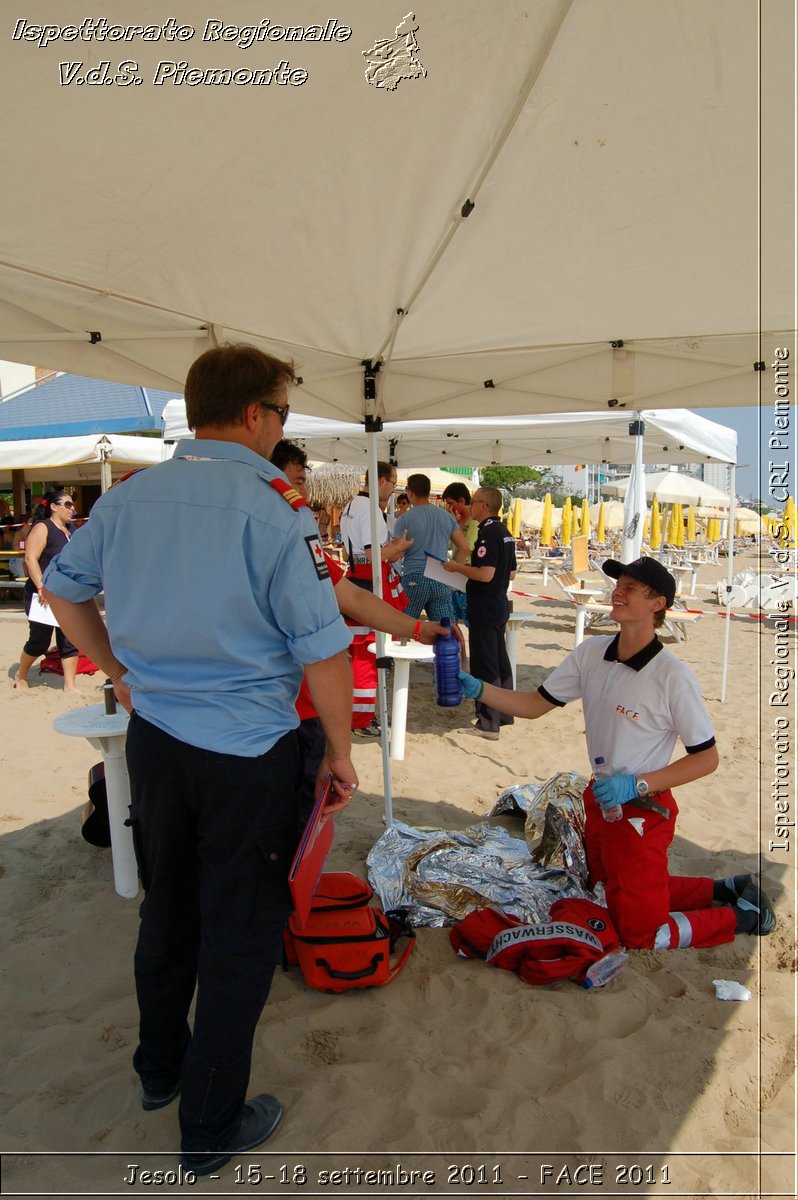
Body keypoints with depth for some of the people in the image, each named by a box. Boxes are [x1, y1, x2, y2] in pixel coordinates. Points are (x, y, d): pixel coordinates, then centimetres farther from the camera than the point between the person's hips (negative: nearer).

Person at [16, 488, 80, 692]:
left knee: (70, 641, 2)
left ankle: (70, 685, 7)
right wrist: (41, 587, -27)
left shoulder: (70, 530, 13)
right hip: (43, 596, -6)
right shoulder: (42, 528, -10)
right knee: (39, 642, 5)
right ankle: (21, 676, 29)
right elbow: (30, 559, -20)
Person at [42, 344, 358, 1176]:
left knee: (166, 909, 25)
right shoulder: (271, 507, -18)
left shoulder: (128, 497, 2)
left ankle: (160, 1067, 48)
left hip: (153, 738, 7)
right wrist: (339, 754, -6)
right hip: (247, 754, -6)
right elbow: (322, 650, -18)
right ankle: (212, 1129, 30)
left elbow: (61, 587, 15)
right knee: (240, 935, 11)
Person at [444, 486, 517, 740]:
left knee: (484, 666, -4)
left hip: (484, 609, -10)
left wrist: (457, 567, -13)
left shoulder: (488, 533, -18)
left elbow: (485, 574, -27)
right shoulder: (505, 533, 11)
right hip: (500, 605, 10)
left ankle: (488, 724, 1)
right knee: (500, 661, 16)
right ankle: (503, 713, 26)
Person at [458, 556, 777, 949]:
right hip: (600, 802, 7)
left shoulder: (673, 676, -24)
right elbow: (535, 704, -2)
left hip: (643, 812, -7)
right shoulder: (591, 653, -6)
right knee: (609, 891, 27)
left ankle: (743, 915, 25)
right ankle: (726, 889, 38)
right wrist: (477, 688, -15)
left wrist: (637, 784, -24)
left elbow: (707, 758, -16)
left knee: (641, 934, 5)